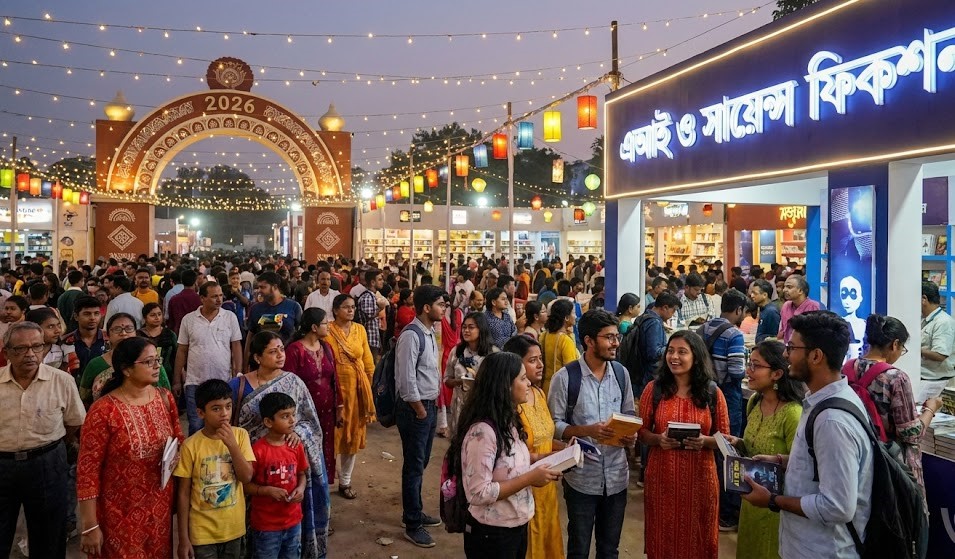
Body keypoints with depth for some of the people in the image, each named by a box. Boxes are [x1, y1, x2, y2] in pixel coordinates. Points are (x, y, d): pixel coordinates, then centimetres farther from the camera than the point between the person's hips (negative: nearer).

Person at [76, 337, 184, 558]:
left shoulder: (165, 398, -1)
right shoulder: (103, 411, -18)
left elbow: (179, 441, 14)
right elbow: (87, 471, -14)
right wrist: (90, 527, -13)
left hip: (160, 507, 5)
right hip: (121, 515, -5)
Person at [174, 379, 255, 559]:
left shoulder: (240, 435, -6)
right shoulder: (191, 446, -13)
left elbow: (247, 477, -10)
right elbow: (183, 493, -8)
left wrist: (232, 445, -22)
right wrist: (183, 538, -6)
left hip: (234, 528, 3)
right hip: (203, 532, -3)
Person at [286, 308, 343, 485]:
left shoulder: (326, 347, 7)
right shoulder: (294, 350, -13)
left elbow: (334, 379, 11)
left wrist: (339, 407, 11)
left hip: (326, 411, 6)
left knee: (326, 452, 12)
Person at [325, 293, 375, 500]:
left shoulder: (360, 329, 6)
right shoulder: (328, 331, -10)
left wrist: (367, 384, 11)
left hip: (358, 387, 5)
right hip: (335, 387, -5)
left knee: (354, 434, 11)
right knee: (332, 434, 3)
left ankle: (345, 481, 23)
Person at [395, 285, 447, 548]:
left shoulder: (430, 333, 9)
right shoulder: (411, 335, -20)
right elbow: (406, 379, -22)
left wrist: (433, 405, 12)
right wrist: (420, 411, -13)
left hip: (429, 405, 9)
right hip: (414, 408, -9)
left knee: (421, 464, 19)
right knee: (414, 466, 2)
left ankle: (415, 512, 34)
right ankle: (413, 525, 14)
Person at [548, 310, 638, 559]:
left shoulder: (621, 374, 2)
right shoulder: (565, 377, -12)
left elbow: (629, 415, 11)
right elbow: (554, 424, -11)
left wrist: (631, 435, -10)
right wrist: (587, 430, -25)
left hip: (616, 476, 4)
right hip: (582, 477, -4)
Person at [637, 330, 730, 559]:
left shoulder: (713, 393, -3)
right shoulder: (654, 389, -3)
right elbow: (641, 432, 4)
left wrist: (704, 441, -17)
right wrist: (658, 439, -16)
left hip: (699, 476, 0)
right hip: (662, 476, 0)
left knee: (698, 539, 13)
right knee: (662, 537, 12)